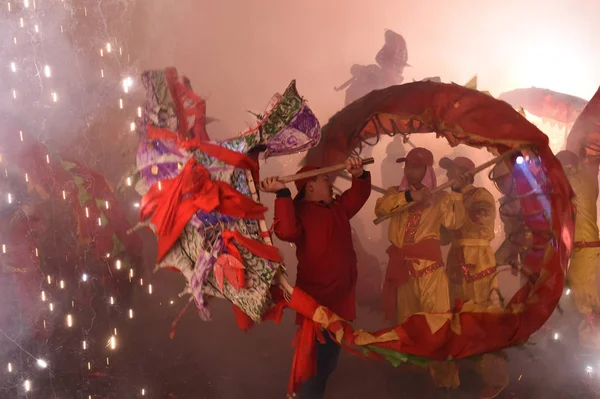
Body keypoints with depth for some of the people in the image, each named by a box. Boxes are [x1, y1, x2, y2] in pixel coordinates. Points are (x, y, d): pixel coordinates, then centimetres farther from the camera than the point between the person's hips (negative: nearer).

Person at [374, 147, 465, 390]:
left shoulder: (439, 197, 5)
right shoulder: (395, 193, 11)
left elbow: (453, 222, -12)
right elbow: (380, 209, -11)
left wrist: (457, 193, -18)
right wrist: (409, 196, -19)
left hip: (429, 265, -3)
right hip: (400, 265, 3)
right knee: (404, 320, 15)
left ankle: (445, 378, 1)